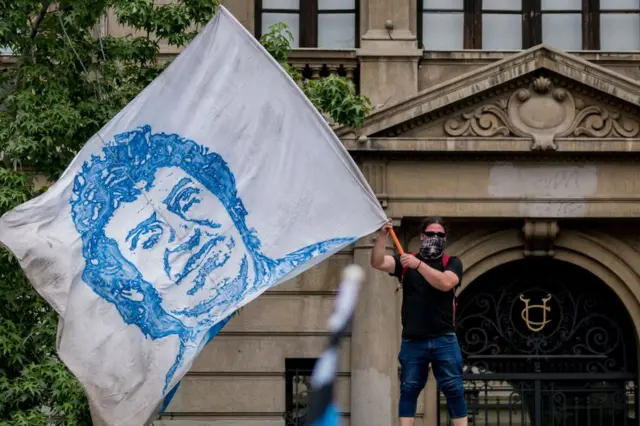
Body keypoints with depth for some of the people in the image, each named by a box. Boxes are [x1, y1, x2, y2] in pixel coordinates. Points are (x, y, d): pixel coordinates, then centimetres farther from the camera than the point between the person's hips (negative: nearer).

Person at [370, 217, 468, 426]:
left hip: (444, 340, -1)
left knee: (454, 389, -1)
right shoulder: (405, 261, 9)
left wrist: (418, 264, -21)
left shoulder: (452, 263, 5)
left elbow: (445, 283, -16)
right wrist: (383, 236, -19)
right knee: (408, 390, 3)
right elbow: (378, 262, -5)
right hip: (412, 341, 1)